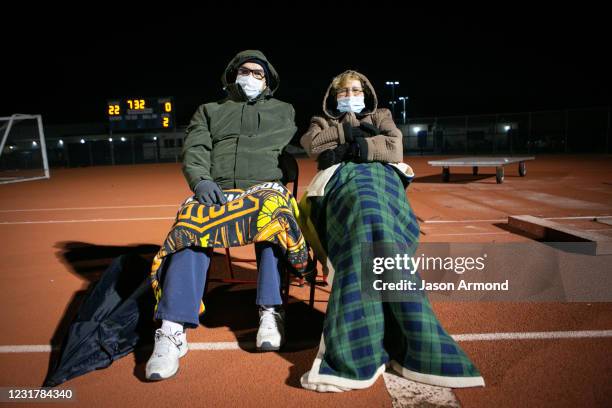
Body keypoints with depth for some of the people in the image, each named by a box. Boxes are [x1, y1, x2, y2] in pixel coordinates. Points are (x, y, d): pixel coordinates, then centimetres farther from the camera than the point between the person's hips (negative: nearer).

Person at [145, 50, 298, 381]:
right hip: (215, 192, 1)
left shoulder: (283, 111, 28)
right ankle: (173, 329, -36)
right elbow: (194, 150, 9)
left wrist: (275, 187, -3)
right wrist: (201, 181, -12)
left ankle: (271, 311, -33)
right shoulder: (209, 111, 26)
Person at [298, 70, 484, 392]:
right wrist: (350, 130, 11)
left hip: (382, 175, 1)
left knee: (375, 235, -37)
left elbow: (394, 148, 12)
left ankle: (358, 349, -49)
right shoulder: (322, 123, 38)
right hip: (343, 178, -1)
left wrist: (347, 146, 4)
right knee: (367, 212, -40)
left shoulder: (381, 116, 36)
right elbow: (313, 144, 11)